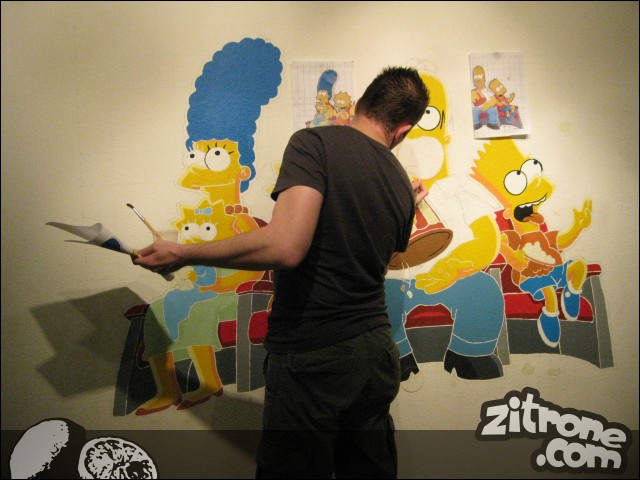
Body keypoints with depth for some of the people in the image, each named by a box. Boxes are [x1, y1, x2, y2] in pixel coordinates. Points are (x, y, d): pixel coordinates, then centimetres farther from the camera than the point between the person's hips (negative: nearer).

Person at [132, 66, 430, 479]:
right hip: (377, 355, 7)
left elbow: (286, 246, -27)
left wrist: (183, 254, -16)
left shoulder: (315, 142, -13)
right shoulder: (401, 186, 6)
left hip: (311, 357, -6)